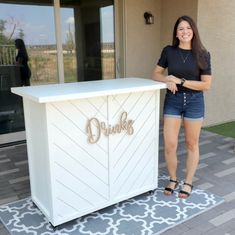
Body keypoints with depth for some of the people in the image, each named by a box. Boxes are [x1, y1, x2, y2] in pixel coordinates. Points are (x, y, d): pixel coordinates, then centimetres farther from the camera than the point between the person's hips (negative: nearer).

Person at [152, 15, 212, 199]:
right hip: (172, 101, 1)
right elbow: (156, 74, 8)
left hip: (194, 101, -1)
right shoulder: (169, 51, 0)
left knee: (192, 144, 10)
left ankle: (188, 182, 27)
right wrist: (168, 79, -14)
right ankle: (173, 179, 24)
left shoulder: (202, 54, -5)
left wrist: (180, 81, -17)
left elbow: (206, 85, -8)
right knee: (169, 145, -1)